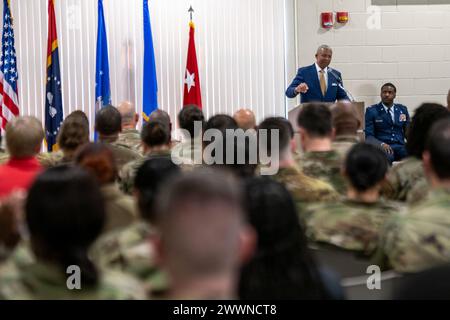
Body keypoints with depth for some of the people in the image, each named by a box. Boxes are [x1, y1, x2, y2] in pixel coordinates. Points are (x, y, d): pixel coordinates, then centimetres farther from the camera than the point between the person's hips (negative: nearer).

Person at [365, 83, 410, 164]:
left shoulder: (403, 109, 17)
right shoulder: (371, 111, 5)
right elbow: (369, 136, 0)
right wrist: (382, 144, -21)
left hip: (400, 147, 3)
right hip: (382, 148, -3)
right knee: (386, 157, -40)